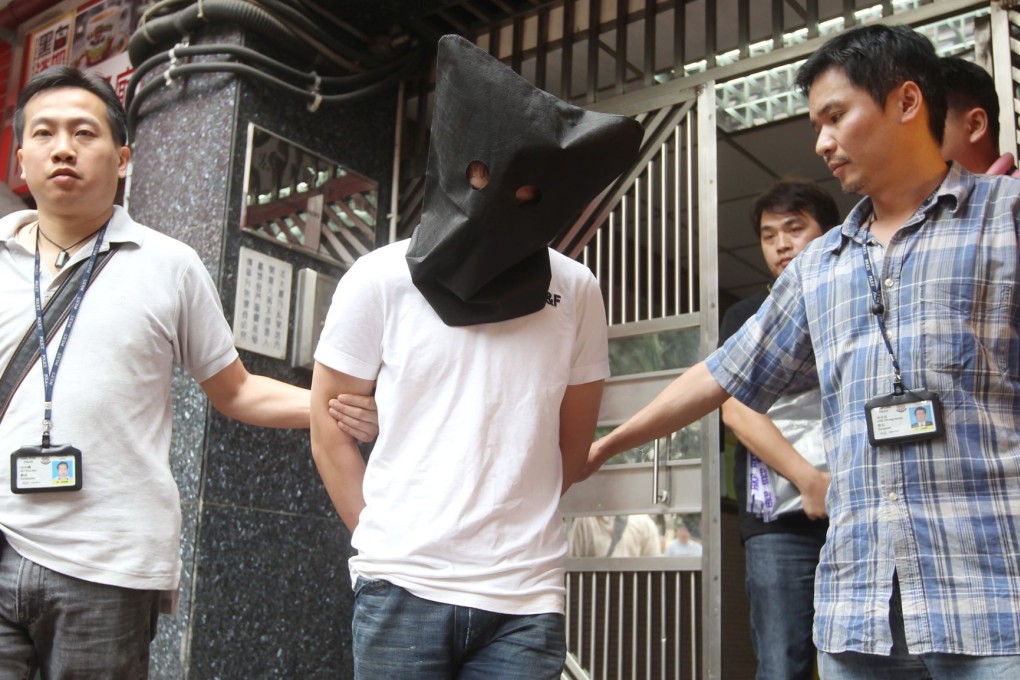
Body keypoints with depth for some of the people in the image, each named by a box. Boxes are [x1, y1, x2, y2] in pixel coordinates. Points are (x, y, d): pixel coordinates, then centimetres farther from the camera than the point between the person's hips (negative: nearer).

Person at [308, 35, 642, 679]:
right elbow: (329, 420, 4)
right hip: (403, 588, -1)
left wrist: (512, 531, 10)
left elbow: (573, 442, 10)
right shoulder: (380, 281, -3)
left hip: (526, 598, 1)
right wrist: (385, 540, 3)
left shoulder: (576, 292, 1)